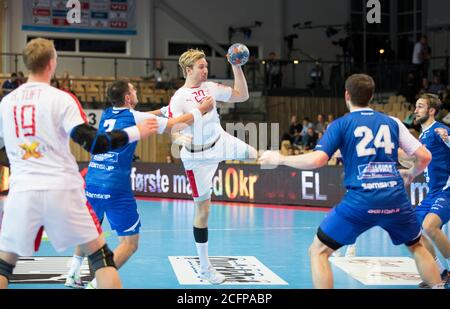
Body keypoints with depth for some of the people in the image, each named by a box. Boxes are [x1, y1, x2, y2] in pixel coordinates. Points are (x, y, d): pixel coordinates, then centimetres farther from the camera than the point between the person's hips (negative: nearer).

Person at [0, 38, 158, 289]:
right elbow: (94, 144, -12)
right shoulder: (61, 99, -4)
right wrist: (135, 132, -1)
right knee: (100, 255, 9)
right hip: (62, 189, -3)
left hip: (23, 191, 3)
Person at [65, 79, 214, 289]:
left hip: (92, 183, 7)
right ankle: (97, 283, -11)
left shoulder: (107, 115, 13)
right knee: (130, 242, 1)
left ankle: (73, 275, 26)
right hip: (116, 188, -7)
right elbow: (174, 125, 4)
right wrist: (201, 109, 17)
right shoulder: (134, 117, -4)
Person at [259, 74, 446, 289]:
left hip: (360, 201, -3)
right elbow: (424, 156, 11)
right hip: (395, 198, 3)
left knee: (318, 251, 9)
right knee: (417, 247, 29)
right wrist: (411, 174, 33)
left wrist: (280, 159, 6)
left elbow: (317, 160, -8)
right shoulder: (392, 122, 13)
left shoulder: (341, 124, 4)